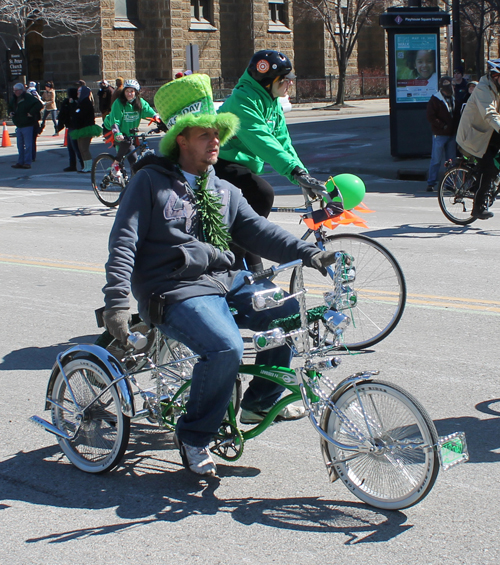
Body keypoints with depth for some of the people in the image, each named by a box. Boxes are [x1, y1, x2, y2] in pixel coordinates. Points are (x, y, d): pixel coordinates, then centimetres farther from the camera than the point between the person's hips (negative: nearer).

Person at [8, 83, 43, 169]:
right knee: (20, 145, 12)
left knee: (28, 145, -5)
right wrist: (10, 112, 11)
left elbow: (39, 105, -22)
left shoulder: (28, 98, -12)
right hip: (18, 126, 8)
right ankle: (20, 162, 19)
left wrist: (31, 113, -23)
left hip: (27, 126, -8)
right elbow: (10, 107, 33)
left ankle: (27, 163, -3)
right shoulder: (14, 99, 13)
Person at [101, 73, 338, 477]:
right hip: (176, 292, -7)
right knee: (226, 348, -31)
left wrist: (308, 254, -7)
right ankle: (194, 435, -9)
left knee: (291, 311, -9)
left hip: (227, 283, 7)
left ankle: (261, 400, 10)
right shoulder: (151, 181, 0)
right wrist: (117, 301, -19)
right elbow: (124, 241, -6)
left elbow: (257, 231, 8)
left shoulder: (224, 191, 19)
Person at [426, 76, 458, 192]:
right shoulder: (435, 100, -5)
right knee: (436, 160, -5)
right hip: (439, 135, -6)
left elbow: (457, 115, 21)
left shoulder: (453, 99, 14)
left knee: (451, 160, 7)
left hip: (452, 135, 6)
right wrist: (443, 126, -15)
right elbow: (431, 117, -11)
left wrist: (456, 128, 3)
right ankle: (431, 183, 2)